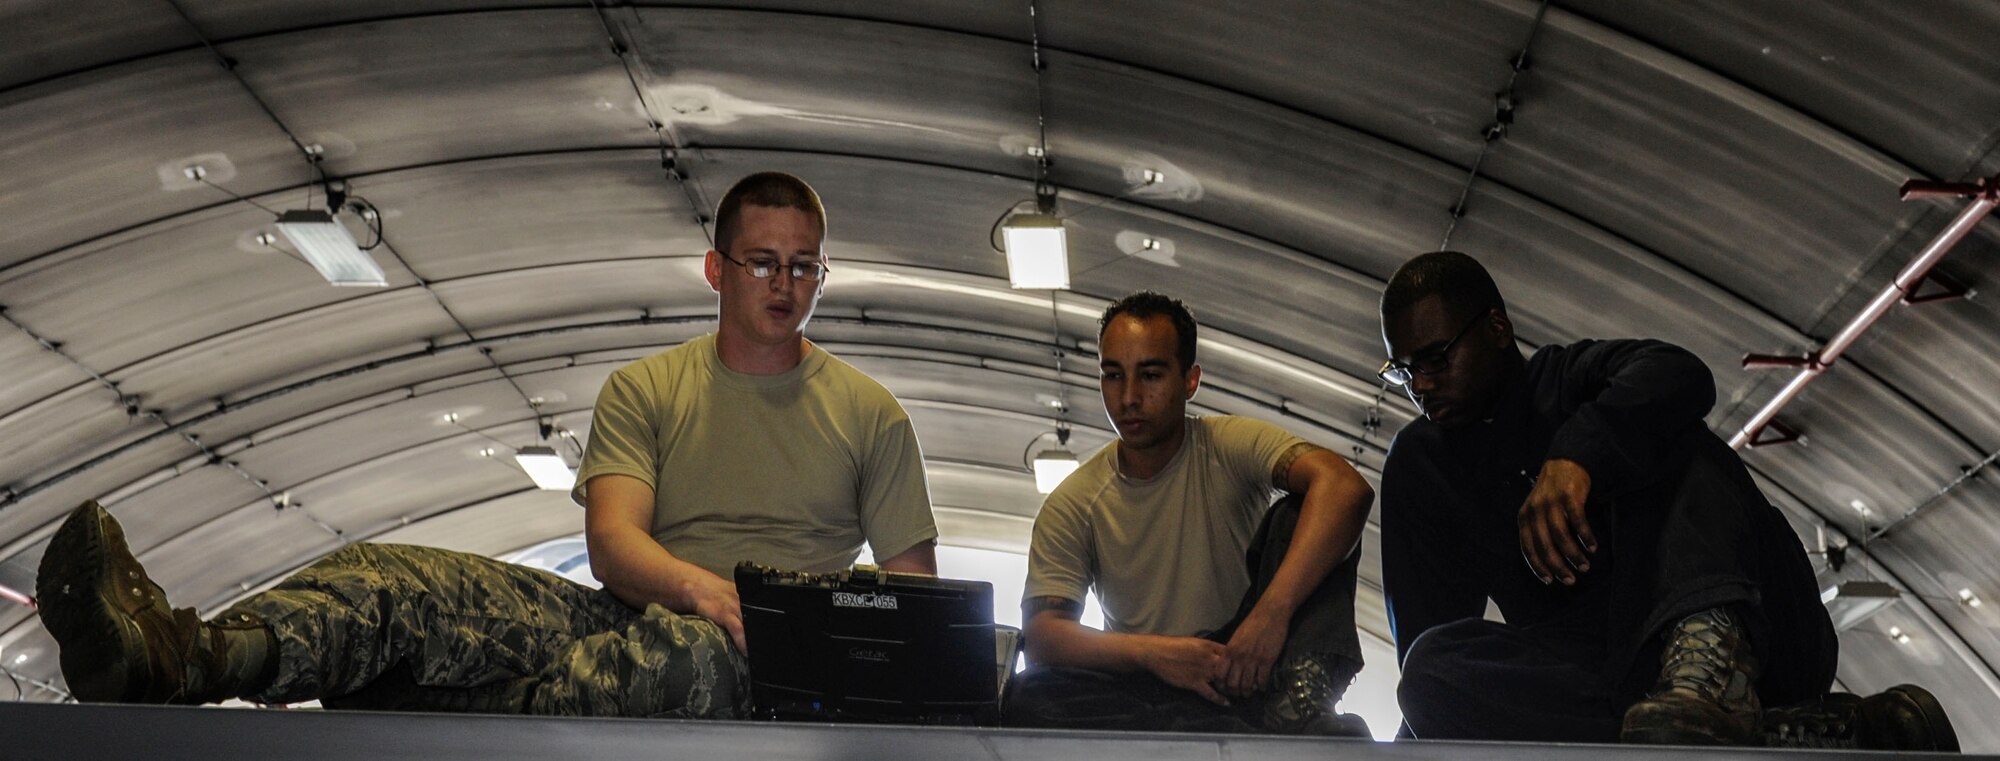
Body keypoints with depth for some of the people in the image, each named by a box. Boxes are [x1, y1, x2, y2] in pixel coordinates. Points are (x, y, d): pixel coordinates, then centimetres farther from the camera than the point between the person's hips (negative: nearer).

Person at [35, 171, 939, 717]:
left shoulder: (871, 412, 13)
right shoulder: (642, 390, 16)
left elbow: (915, 587, 11)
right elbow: (611, 541, 1)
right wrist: (706, 588, -21)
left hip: (758, 662, -3)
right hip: (639, 614, 3)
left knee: (684, 654, -41)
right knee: (398, 576, -21)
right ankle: (192, 660, -52)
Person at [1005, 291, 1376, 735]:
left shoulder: (1230, 447, -4)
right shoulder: (1072, 507, 0)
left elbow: (1346, 489, -22)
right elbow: (1042, 635, -9)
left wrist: (1273, 611, -35)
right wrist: (1151, 651, -28)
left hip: (1243, 675, -1)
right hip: (1146, 690, 1)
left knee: (1301, 515, -17)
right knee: (1027, 698, -30)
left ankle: (1298, 705, -37)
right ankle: (1263, 733, -34)